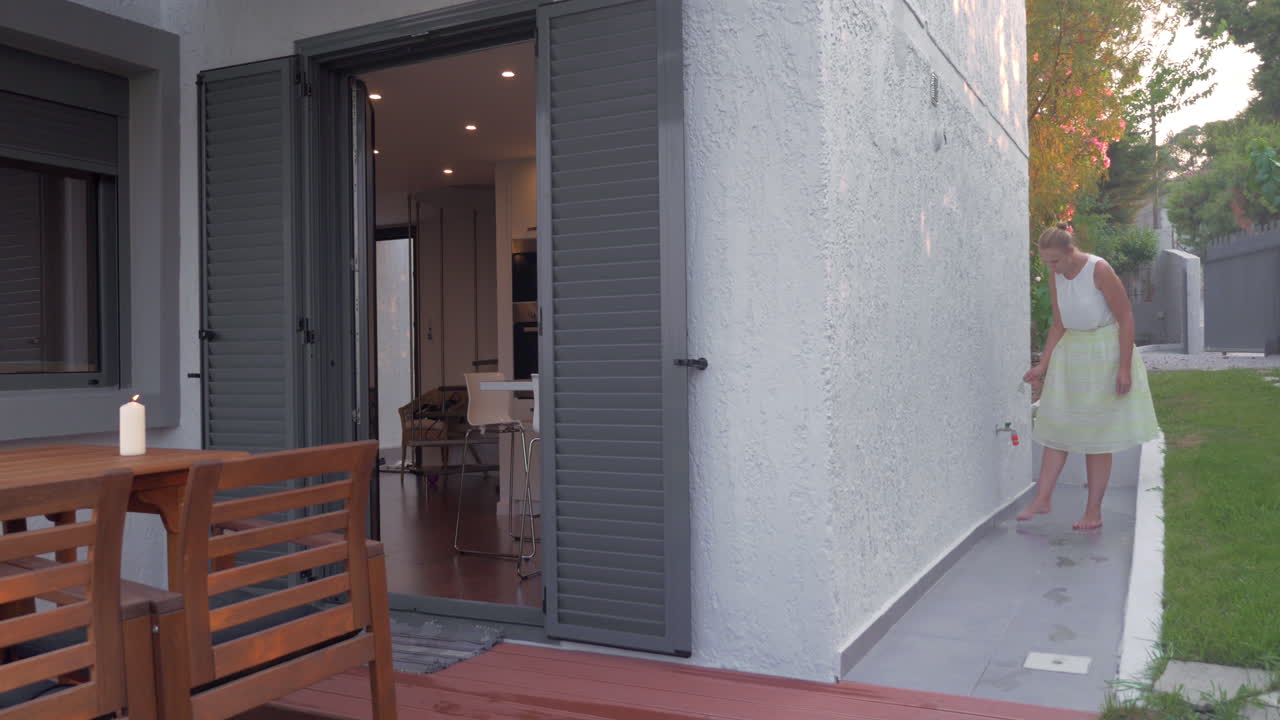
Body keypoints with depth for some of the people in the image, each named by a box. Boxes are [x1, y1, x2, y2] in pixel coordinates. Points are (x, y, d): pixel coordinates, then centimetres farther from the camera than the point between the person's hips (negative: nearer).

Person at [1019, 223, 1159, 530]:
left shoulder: (1099, 270, -18)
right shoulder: (1056, 276, 1)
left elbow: (1125, 317, -15)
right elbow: (1059, 325, 8)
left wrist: (1125, 367, -17)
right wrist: (1043, 365, 1)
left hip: (1104, 355, -6)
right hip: (1070, 354, 6)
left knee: (1097, 436, 1)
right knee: (1057, 428, 5)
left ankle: (1094, 511, 10)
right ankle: (1042, 499, 12)